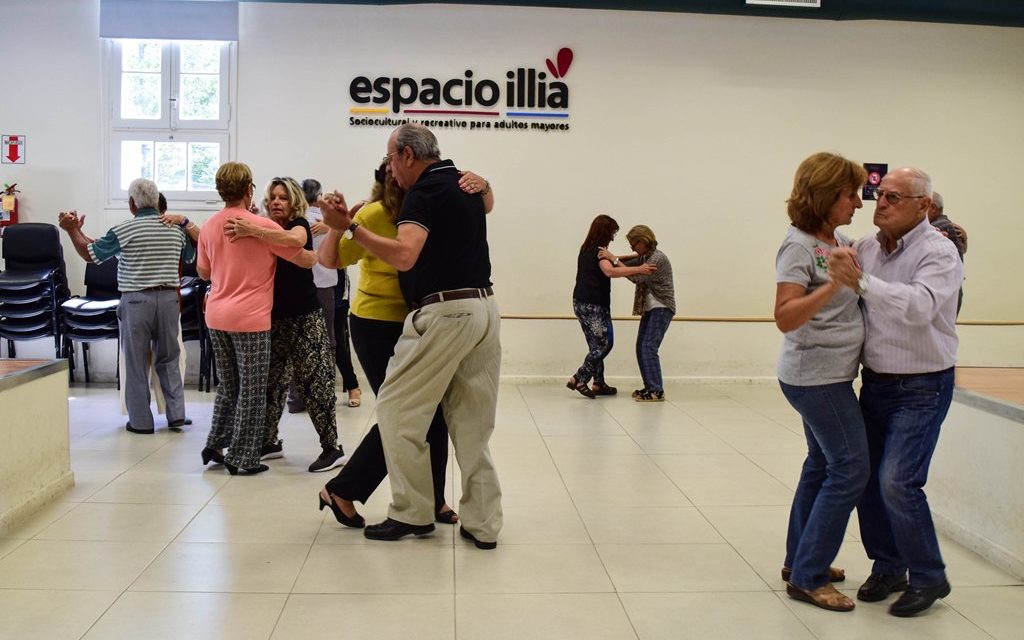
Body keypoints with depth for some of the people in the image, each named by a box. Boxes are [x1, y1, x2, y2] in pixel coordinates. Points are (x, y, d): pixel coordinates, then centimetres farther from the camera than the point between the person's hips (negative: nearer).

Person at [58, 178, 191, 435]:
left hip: (136, 300, -3)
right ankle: (176, 415, 8)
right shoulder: (176, 228, 3)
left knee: (136, 363, 6)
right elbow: (190, 256, 22)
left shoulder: (123, 230, -9)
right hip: (168, 298, 3)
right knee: (169, 359, 13)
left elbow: (91, 254, 1)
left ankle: (141, 421, 11)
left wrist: (72, 230, 16)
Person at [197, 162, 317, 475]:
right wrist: (320, 254, 18)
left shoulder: (209, 226, 6)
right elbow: (306, 260, -3)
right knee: (252, 391, 3)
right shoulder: (263, 226, -11)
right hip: (250, 319, -6)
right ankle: (242, 459, 7)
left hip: (216, 317, 6)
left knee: (228, 385, 20)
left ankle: (216, 445, 23)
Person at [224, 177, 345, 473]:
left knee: (313, 382, -6)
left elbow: (294, 239, -33)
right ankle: (269, 442, 23)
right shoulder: (267, 230, 10)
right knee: (271, 381, 10)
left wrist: (252, 231, -40)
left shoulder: (300, 225, -8)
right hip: (275, 318, 6)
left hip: (305, 319, -6)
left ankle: (332, 448, 0)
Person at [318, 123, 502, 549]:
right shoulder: (464, 184, 16)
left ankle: (412, 513, 8)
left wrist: (348, 227, -23)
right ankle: (483, 524, 11)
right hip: (484, 307, 9)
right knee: (472, 423, 10)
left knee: (397, 410, 4)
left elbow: (404, 255, -24)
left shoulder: (424, 192, -10)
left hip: (444, 311, -9)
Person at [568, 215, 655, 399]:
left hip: (581, 303, 9)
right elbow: (610, 271, -30)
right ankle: (578, 379, -4)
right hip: (593, 305, -9)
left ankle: (599, 384, 17)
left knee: (597, 345, 14)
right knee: (604, 343, -2)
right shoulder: (599, 252, -12)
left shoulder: (587, 250, 15)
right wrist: (638, 269, -33)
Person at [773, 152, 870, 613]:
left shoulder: (840, 241, 9)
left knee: (822, 465, 17)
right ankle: (808, 578, 0)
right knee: (850, 470, -7)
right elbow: (785, 318, -25)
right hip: (817, 375, -10)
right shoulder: (799, 245, -17)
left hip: (827, 376, 10)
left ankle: (800, 562, 29)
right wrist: (832, 285, -34)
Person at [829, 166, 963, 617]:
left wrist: (861, 281, -41)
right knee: (867, 478, 8)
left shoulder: (939, 253, -14)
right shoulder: (865, 248, 3)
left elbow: (920, 306, -32)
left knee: (897, 482, -12)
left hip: (921, 388, -6)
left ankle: (928, 577, 7)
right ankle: (887, 568, 25)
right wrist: (844, 275, -15)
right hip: (875, 381, 6)